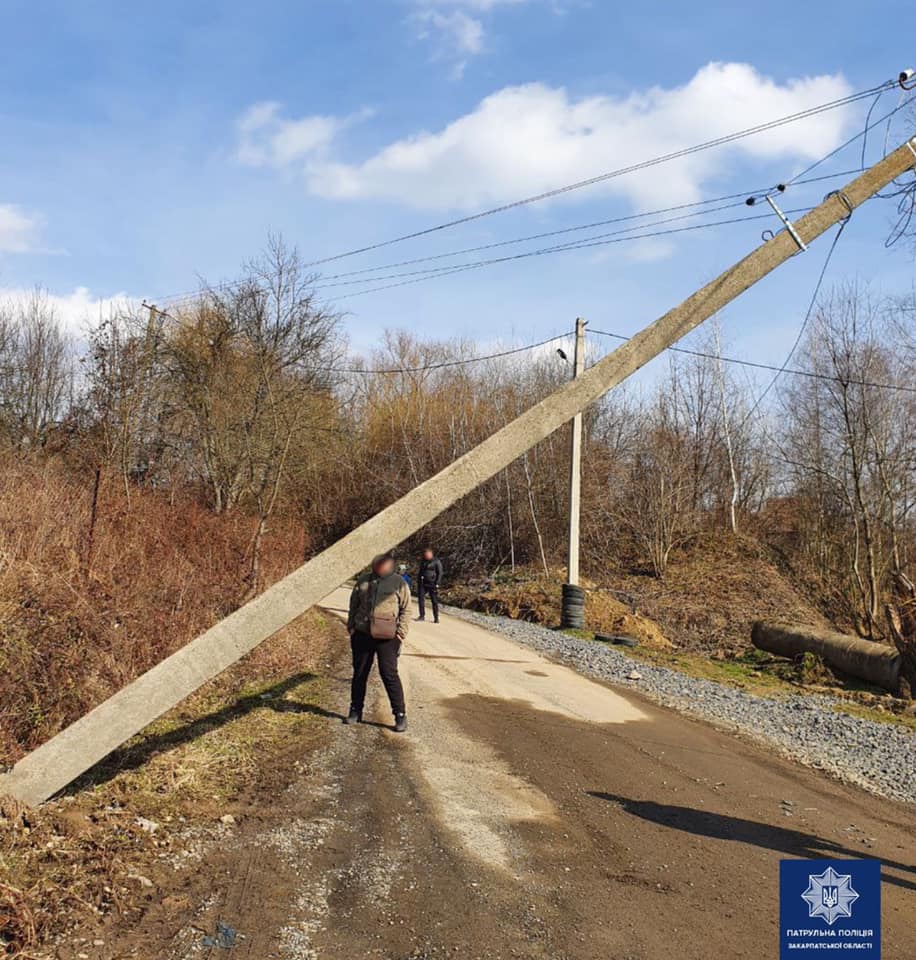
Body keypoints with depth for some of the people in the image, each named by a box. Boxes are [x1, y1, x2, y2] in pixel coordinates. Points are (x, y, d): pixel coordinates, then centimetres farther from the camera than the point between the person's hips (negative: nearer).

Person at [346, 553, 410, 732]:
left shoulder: (398, 582, -1)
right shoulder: (363, 581, 8)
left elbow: (406, 609, 1)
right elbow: (353, 605, 16)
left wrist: (401, 633, -7)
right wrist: (351, 627, 6)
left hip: (387, 637, -4)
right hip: (362, 635, 4)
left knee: (389, 675, -6)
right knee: (359, 674, 12)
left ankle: (400, 715, 2)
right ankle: (355, 711, 25)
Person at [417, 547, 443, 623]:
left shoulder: (436, 561, -6)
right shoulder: (423, 561, 12)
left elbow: (440, 573, -7)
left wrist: (437, 584, -13)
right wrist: (418, 581, 16)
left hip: (432, 583, -5)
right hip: (423, 583, 5)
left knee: (434, 601, -1)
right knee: (420, 597, -10)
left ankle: (436, 618, 6)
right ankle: (422, 615, -3)